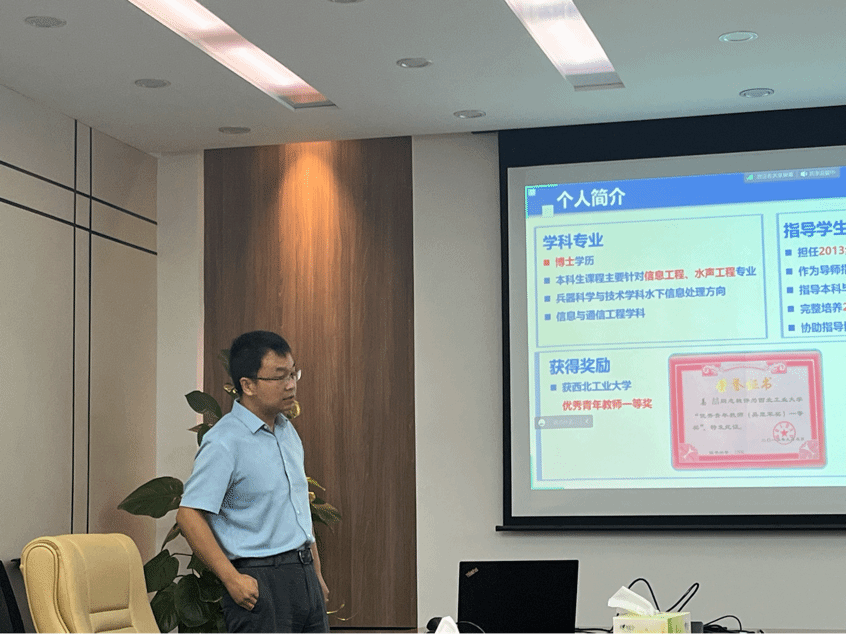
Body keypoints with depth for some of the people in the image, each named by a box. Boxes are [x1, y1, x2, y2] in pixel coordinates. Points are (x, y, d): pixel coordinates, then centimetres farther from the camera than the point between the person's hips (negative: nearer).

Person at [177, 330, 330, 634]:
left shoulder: (288, 431, 13)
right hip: (259, 584, -8)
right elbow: (189, 514, -18)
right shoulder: (224, 443, -13)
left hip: (304, 576, 8)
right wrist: (232, 579, -20)